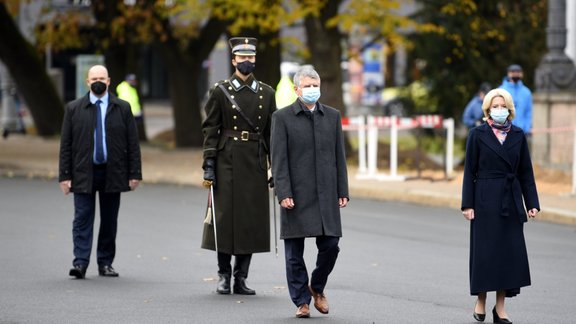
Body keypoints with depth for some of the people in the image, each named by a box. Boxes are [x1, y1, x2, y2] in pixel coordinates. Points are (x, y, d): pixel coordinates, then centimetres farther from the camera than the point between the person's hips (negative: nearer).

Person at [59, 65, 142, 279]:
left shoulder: (122, 108, 6)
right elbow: (66, 145, 4)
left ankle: (105, 263, 13)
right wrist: (65, 175, -3)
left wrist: (135, 173, -1)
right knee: (83, 219, -6)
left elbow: (133, 143, 5)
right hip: (83, 174, -1)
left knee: (109, 221, 5)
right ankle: (80, 263, -8)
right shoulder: (73, 109, 5)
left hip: (113, 174, 1)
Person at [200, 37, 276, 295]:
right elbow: (210, 130, -1)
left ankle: (241, 278, 9)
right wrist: (209, 165, -8)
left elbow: (271, 132, 10)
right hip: (228, 161, -2)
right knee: (225, 217, -1)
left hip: (256, 163, 3)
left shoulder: (266, 93, 9)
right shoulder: (220, 91, 1)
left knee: (252, 220, 2)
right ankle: (224, 276, 11)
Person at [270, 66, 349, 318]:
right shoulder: (282, 117, 0)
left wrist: (343, 191, 5)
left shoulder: (332, 116, 11)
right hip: (296, 196, -3)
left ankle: (317, 287, 23)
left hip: (326, 195, 3)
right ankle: (301, 300, 11)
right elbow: (278, 160, -4)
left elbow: (339, 156, 11)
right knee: (294, 252, 1)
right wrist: (283, 194, -12)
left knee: (330, 246, -2)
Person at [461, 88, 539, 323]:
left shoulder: (518, 135, 7)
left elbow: (526, 171, 9)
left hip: (511, 202, 3)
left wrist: (532, 203, 3)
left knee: (510, 251, 0)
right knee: (484, 250, 0)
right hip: (486, 201, -3)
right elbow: (470, 171, -1)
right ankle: (480, 301, 15)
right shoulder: (478, 134, -1)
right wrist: (467, 204, -7)